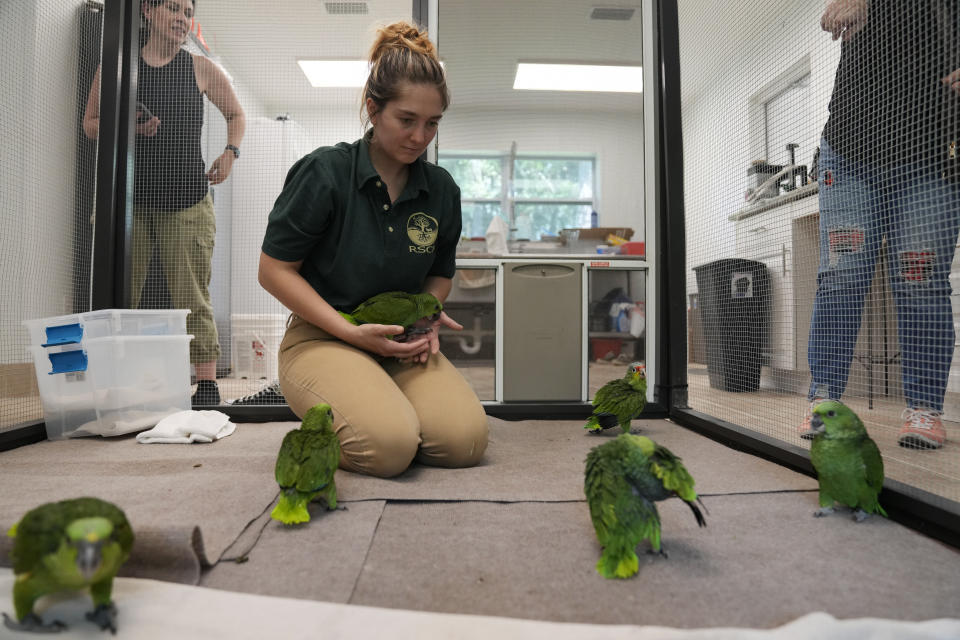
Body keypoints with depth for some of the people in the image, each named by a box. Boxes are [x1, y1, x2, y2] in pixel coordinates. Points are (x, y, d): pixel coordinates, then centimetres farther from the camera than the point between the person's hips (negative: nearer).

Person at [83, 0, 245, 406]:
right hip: (128, 198, 2)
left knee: (192, 297, -6)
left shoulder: (200, 69, 11)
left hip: (186, 201, -1)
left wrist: (230, 152, 3)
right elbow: (90, 124, 15)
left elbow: (236, 115, 22)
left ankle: (207, 384, -5)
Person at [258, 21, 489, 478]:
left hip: (401, 345, 4)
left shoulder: (442, 189, 4)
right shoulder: (325, 171, -9)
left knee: (465, 440, -17)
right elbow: (274, 270, -7)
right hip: (321, 338, -4)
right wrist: (354, 332, -16)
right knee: (389, 446, -28)